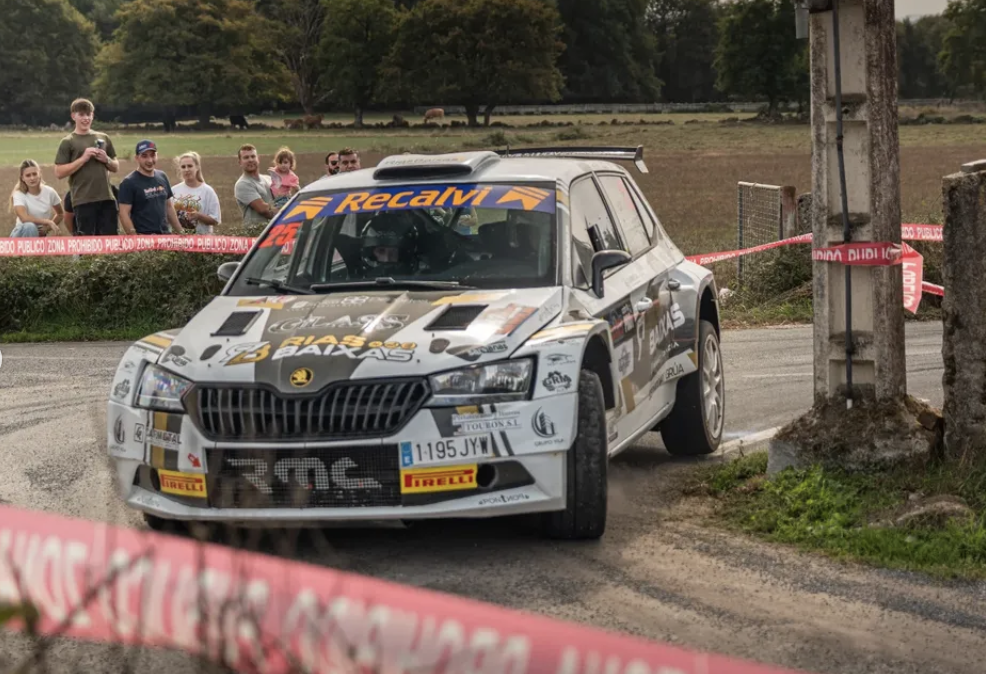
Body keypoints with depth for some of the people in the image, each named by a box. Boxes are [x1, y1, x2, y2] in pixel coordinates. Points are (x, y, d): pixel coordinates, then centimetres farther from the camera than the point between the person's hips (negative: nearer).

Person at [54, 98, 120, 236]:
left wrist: (106, 160, -2)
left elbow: (116, 167, 20)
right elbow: (59, 173, -7)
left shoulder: (103, 138, 13)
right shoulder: (68, 142, 0)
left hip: (106, 198, 4)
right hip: (83, 201, -4)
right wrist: (83, 158, -13)